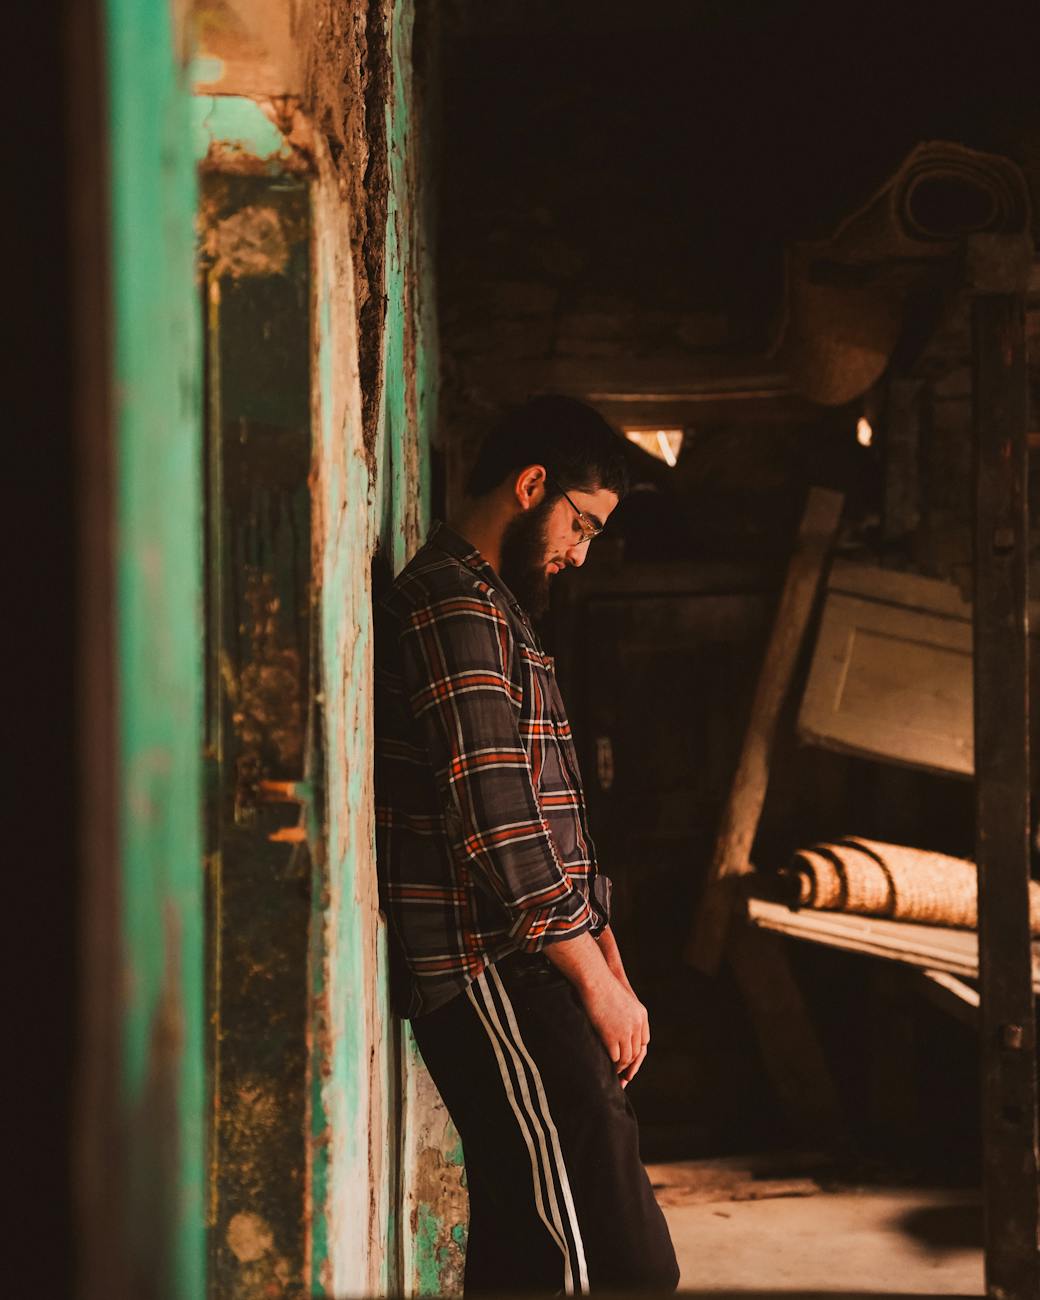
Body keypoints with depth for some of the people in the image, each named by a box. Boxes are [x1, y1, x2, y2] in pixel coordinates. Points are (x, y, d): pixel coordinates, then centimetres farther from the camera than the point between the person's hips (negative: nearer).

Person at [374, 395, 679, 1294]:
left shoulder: (488, 605, 23)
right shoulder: (457, 608, -11)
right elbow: (499, 827, -18)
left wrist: (594, 939, 16)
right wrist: (598, 978, -13)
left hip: (513, 981, 11)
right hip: (496, 980, -11)